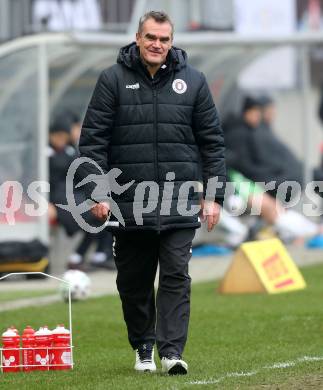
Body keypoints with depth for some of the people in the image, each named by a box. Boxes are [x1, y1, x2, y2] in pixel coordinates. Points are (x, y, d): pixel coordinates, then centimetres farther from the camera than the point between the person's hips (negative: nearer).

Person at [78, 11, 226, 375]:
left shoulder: (192, 81, 6)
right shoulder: (113, 79, 2)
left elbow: (212, 141, 8)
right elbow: (92, 139, 0)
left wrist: (213, 196, 3)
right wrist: (97, 194, -7)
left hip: (180, 204, 0)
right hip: (129, 203, 0)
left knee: (176, 277, -8)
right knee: (133, 282, 8)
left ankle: (172, 351, -8)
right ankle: (143, 349, 24)